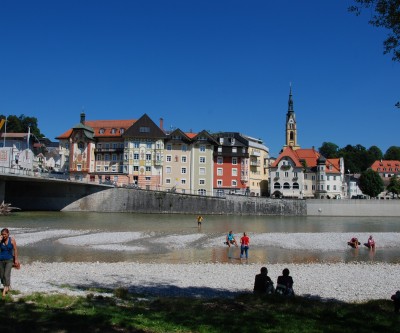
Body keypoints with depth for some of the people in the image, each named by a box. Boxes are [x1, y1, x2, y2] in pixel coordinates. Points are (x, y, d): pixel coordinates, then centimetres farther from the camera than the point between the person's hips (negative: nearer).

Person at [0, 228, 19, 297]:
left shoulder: (12, 240, -6)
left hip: (9, 260, -3)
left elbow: (15, 250, -4)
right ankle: (7, 287, 32)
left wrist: (16, 259, -6)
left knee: (6, 274, -14)